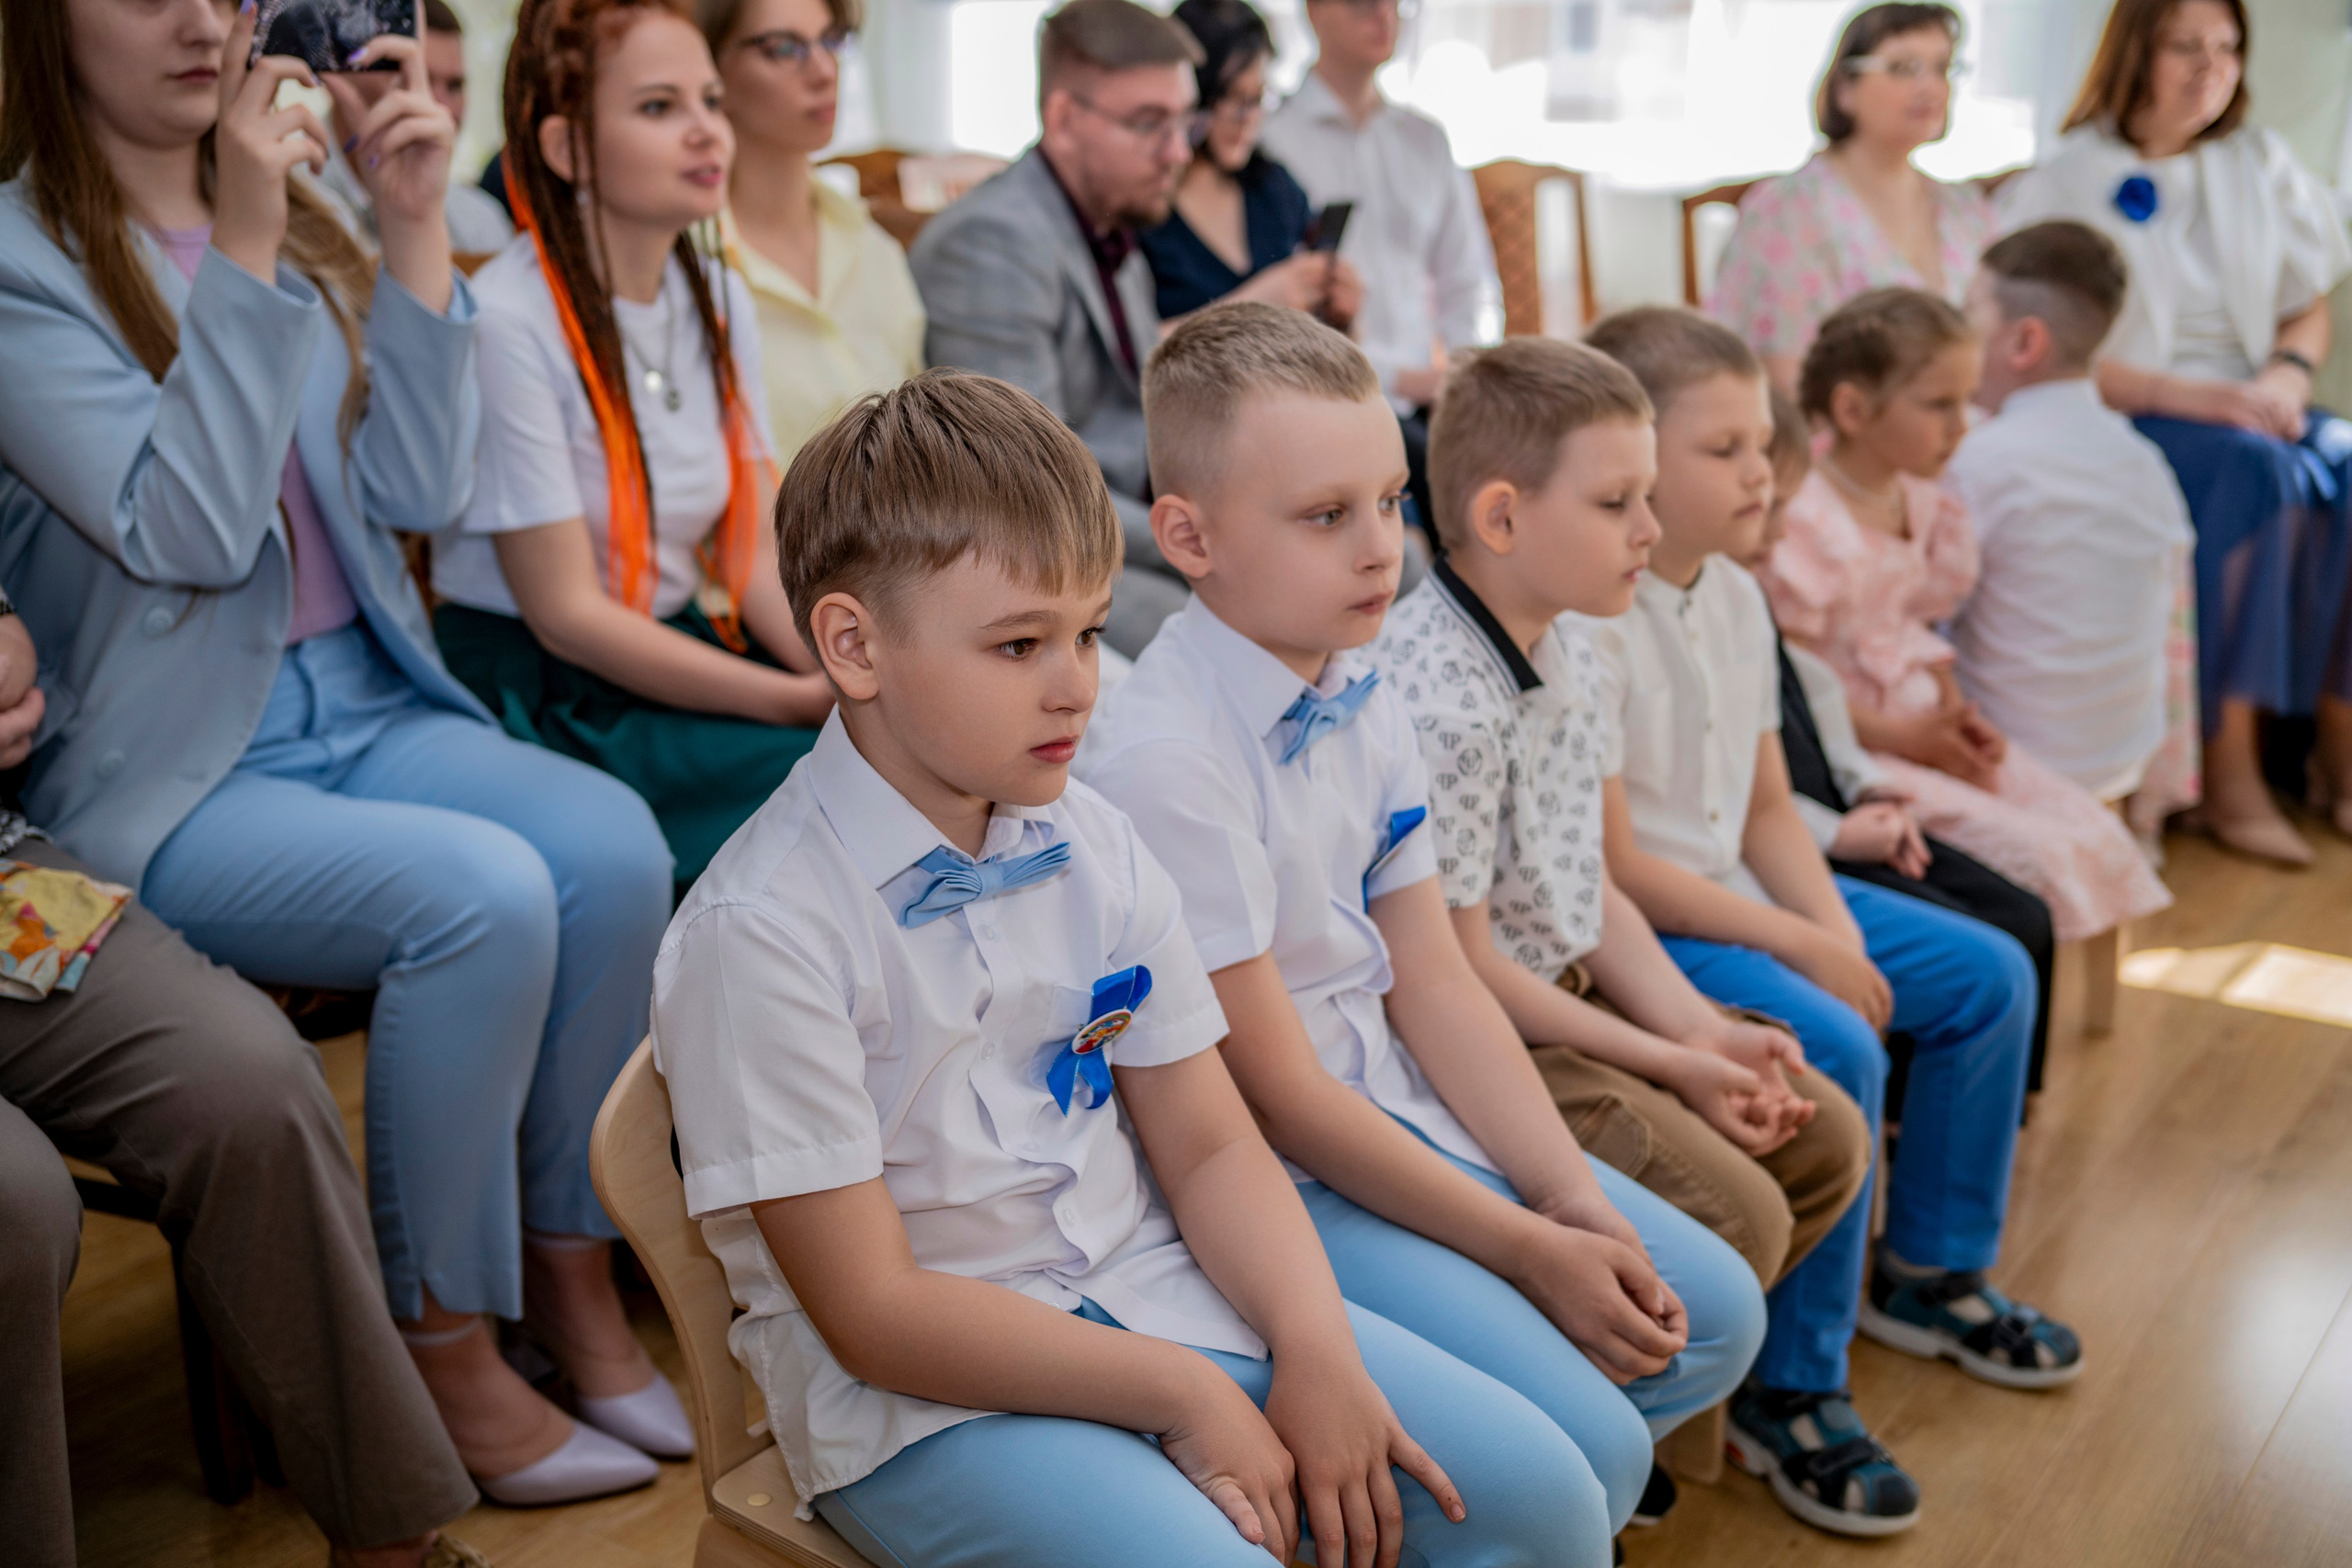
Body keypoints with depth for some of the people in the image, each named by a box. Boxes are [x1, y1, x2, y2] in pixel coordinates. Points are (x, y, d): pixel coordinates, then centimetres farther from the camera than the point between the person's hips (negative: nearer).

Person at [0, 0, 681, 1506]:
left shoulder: (302, 215, 11)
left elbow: (421, 491, 3)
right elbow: (186, 533, -17)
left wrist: (417, 226, -4)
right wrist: (243, 255, -18)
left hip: (363, 706, 5)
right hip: (166, 775, -5)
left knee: (615, 846, -23)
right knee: (485, 894, -29)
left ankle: (572, 1264, -3)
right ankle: (444, 1343, -10)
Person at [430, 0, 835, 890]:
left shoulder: (720, 300, 7)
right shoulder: (508, 322, -17)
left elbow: (755, 558, 5)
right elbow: (567, 613, -18)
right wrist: (804, 703, -21)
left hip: (682, 646, 7)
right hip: (537, 692, -7)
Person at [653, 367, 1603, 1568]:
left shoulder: (1094, 848, 3)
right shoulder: (760, 934, -18)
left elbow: (1206, 1147, 6)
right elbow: (875, 1317, -17)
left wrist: (1315, 1346, -11)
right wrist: (1182, 1393, -17)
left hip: (1152, 1298, 6)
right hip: (922, 1398, -5)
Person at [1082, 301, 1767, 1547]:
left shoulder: (1363, 699, 3)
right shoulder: (1161, 758, -24)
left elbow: (1433, 986, 6)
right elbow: (1280, 1095, -19)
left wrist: (1573, 1197, -4)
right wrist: (1530, 1251, -14)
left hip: (1402, 1114, 9)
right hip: (1269, 1180, -9)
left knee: (1711, 1314, 8)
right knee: (1587, 1443, -17)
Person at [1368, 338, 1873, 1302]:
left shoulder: (1567, 652, 5)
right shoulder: (1438, 705, -26)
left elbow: (1588, 889, 12)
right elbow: (1462, 967, -21)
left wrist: (1702, 1029, -1)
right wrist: (1669, 1065, -14)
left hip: (1571, 997, 10)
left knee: (1827, 1141, 10)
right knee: (1737, 1217, -17)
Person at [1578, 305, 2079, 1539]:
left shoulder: (1734, 595, 6)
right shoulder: (1586, 625, -22)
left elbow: (1767, 809, 11)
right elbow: (1610, 867, -22)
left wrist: (1838, 929, -5)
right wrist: (1796, 946, -18)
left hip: (1737, 891, 10)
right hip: (1626, 931, -10)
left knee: (1990, 976, 10)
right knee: (1833, 1050, -30)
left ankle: (1929, 1272, 28)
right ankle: (1788, 1394, -12)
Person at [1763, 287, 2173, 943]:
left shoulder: (1922, 502, 8)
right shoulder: (1804, 525, -20)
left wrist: (1954, 711, 3)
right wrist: (1903, 738, -16)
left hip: (1922, 725, 9)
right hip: (1855, 748, -9)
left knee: (2094, 832, 0)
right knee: (2036, 857, -18)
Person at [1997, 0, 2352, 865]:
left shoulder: (2260, 165, 15)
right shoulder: (2064, 184, -1)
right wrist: (2177, 394, -20)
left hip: (2247, 410, 5)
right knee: (2251, 472, -34)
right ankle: (2229, 770, -31)